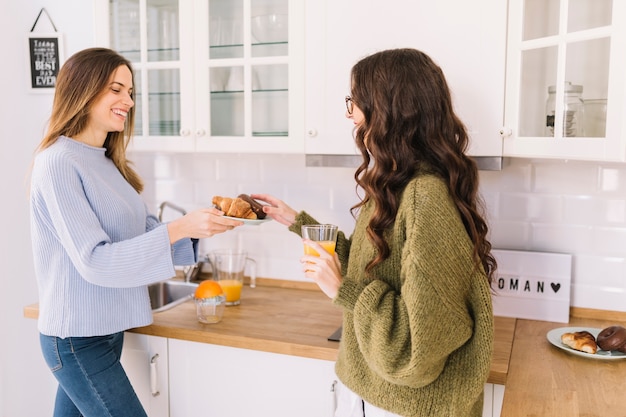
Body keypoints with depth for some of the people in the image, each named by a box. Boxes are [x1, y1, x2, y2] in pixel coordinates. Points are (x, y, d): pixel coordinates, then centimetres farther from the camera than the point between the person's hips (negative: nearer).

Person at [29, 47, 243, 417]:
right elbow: (93, 261, -23)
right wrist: (178, 229, -28)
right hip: (78, 341, -8)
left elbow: (142, 231, 7)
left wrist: (199, 225, -7)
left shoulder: (106, 162, 8)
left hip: (104, 329, 8)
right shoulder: (59, 162, -17)